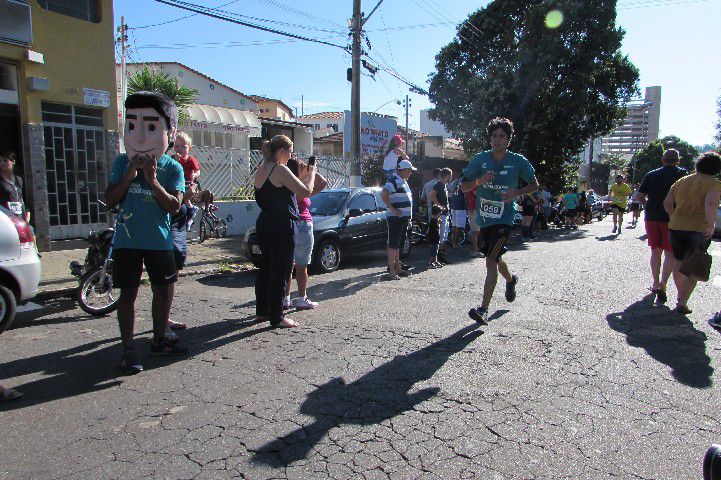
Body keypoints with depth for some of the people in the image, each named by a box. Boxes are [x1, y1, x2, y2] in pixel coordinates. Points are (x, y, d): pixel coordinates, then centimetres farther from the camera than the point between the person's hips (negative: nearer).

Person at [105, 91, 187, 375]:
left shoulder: (172, 168, -2)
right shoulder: (122, 163, 2)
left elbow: (175, 206, -11)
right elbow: (109, 200, -2)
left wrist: (153, 181, -23)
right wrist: (129, 176, -16)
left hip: (160, 242, 1)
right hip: (127, 241, 0)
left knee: (164, 290, 11)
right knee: (128, 294, 4)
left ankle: (159, 341, 31)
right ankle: (128, 351, 14)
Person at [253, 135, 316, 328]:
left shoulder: (261, 169, 12)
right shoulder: (280, 169, -16)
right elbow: (306, 192, -17)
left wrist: (300, 177, 16)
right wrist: (311, 174, 0)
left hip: (264, 223, 9)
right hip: (282, 226, -9)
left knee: (265, 267, 18)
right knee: (280, 272, -1)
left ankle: (262, 311, 28)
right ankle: (276, 317, 7)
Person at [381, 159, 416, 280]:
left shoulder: (404, 182, 18)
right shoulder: (394, 181, -14)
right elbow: (383, 194, -26)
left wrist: (408, 216, 22)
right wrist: (393, 209, -22)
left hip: (404, 218, 10)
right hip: (395, 218, -10)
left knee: (397, 244, 15)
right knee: (393, 244, -8)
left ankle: (397, 268, 22)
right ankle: (391, 271, -6)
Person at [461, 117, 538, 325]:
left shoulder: (518, 161, -5)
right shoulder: (480, 159, -1)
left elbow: (534, 185, 8)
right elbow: (464, 187, 2)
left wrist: (516, 193, -11)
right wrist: (479, 181, -19)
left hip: (504, 218, -4)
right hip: (484, 218, 4)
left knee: (491, 261, -17)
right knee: (495, 259, 21)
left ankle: (483, 310, -15)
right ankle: (511, 280, 55)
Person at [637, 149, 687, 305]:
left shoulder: (651, 175, 7)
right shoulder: (681, 173, -3)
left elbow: (640, 196, 6)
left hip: (651, 217, 3)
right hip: (672, 218, -3)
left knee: (655, 251, 16)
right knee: (670, 254, 0)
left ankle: (656, 284, 25)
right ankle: (663, 284, -17)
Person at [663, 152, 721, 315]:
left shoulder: (681, 181, 9)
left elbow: (667, 203, 9)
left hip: (675, 228, 5)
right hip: (698, 230, -5)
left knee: (679, 262, 21)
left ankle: (680, 295, 33)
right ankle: (682, 303, 2)